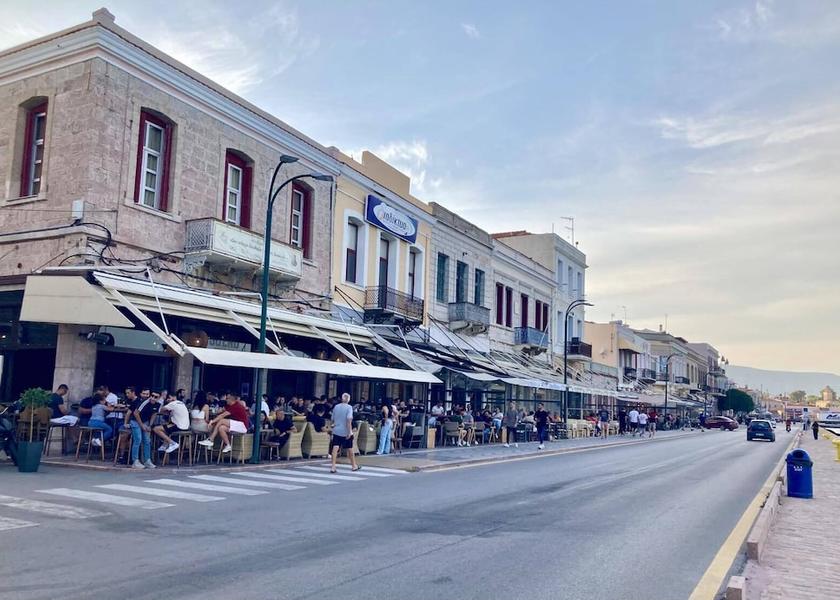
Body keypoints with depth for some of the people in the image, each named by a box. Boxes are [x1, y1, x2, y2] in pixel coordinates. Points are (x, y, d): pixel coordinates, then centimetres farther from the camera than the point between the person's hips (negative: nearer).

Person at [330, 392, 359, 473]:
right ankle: (354, 466, 26)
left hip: (336, 431, 3)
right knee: (350, 449, 11)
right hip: (346, 432, -3)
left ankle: (333, 467, -13)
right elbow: (349, 420, -19)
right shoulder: (349, 407, -8)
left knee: (335, 448, -3)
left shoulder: (336, 407, 7)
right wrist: (350, 431, -19)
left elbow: (333, 419, 15)